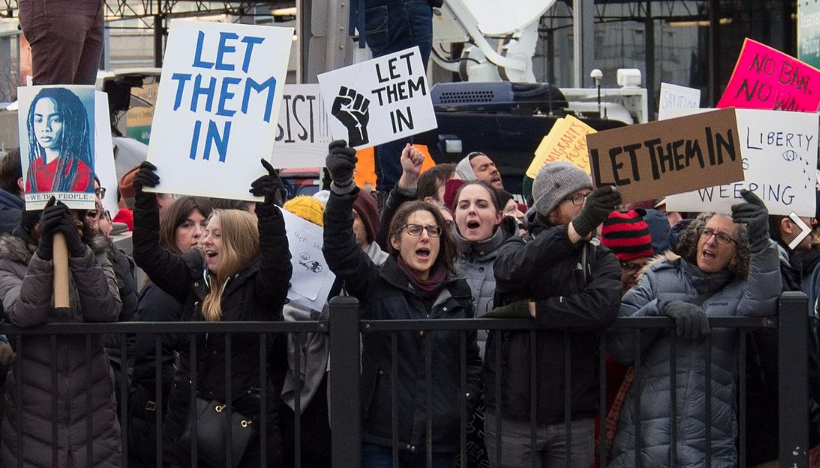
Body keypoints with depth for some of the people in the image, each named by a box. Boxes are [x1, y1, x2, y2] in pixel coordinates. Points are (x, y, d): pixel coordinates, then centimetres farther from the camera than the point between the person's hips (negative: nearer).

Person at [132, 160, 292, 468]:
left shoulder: (259, 284, -4)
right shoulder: (194, 278, 9)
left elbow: (277, 261, -24)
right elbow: (147, 254, 4)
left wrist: (268, 208, -36)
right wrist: (144, 198, -6)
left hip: (245, 421, -4)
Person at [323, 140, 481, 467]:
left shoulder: (457, 293, 11)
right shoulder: (375, 285, 1)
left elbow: (471, 358, 21)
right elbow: (338, 247, -17)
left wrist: (466, 399, 5)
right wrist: (341, 187, -31)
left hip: (440, 440, 3)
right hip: (381, 438, -3)